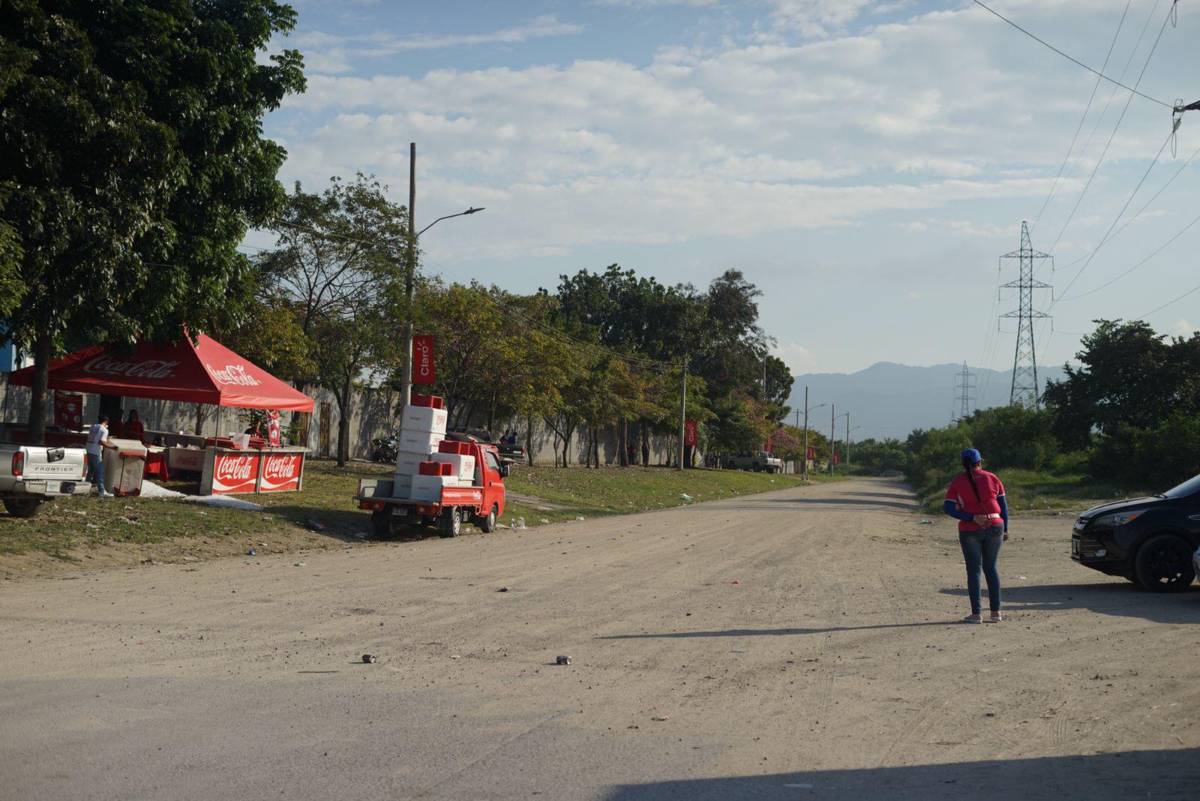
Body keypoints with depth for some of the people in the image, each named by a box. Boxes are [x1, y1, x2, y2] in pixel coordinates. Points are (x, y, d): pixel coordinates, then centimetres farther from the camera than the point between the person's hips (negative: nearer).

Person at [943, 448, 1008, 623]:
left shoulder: (957, 482, -3)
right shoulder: (992, 478, 2)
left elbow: (948, 508, -10)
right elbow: (1003, 504, 3)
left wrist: (972, 518, -13)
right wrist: (1005, 528, 10)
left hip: (970, 530, -2)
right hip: (994, 527, 2)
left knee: (974, 570, 4)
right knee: (991, 568, 13)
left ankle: (976, 614, 1)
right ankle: (996, 612, 11)